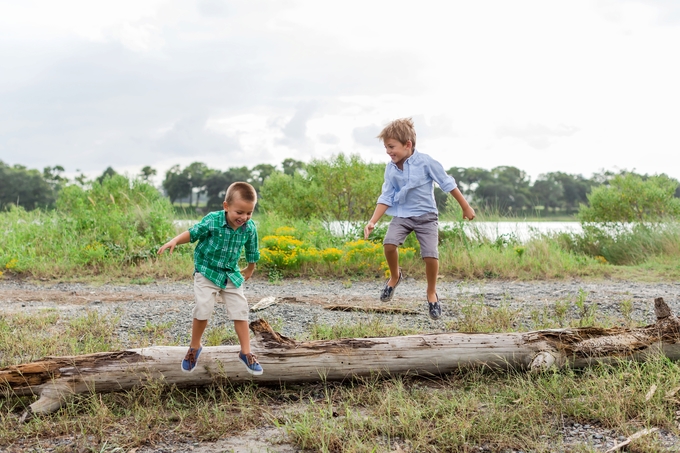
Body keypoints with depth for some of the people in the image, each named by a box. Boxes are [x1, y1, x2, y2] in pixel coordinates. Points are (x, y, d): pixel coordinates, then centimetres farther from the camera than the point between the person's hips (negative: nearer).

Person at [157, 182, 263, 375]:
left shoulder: (250, 228, -10)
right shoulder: (212, 221, -20)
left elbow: (251, 251, 8)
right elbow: (192, 233, -8)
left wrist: (250, 269, 23)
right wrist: (175, 241, -25)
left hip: (232, 275, 3)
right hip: (206, 272, -3)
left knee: (240, 310, -1)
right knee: (203, 308, -12)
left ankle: (246, 352, 14)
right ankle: (195, 347, 13)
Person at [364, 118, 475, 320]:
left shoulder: (426, 162, -15)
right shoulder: (390, 168, -5)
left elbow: (448, 183, -5)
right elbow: (386, 197, -1)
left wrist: (466, 207, 1)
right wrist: (372, 221, -12)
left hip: (426, 215, -2)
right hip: (402, 215, 3)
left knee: (430, 255, -17)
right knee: (389, 243, -24)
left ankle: (431, 293, 11)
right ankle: (395, 276, 7)